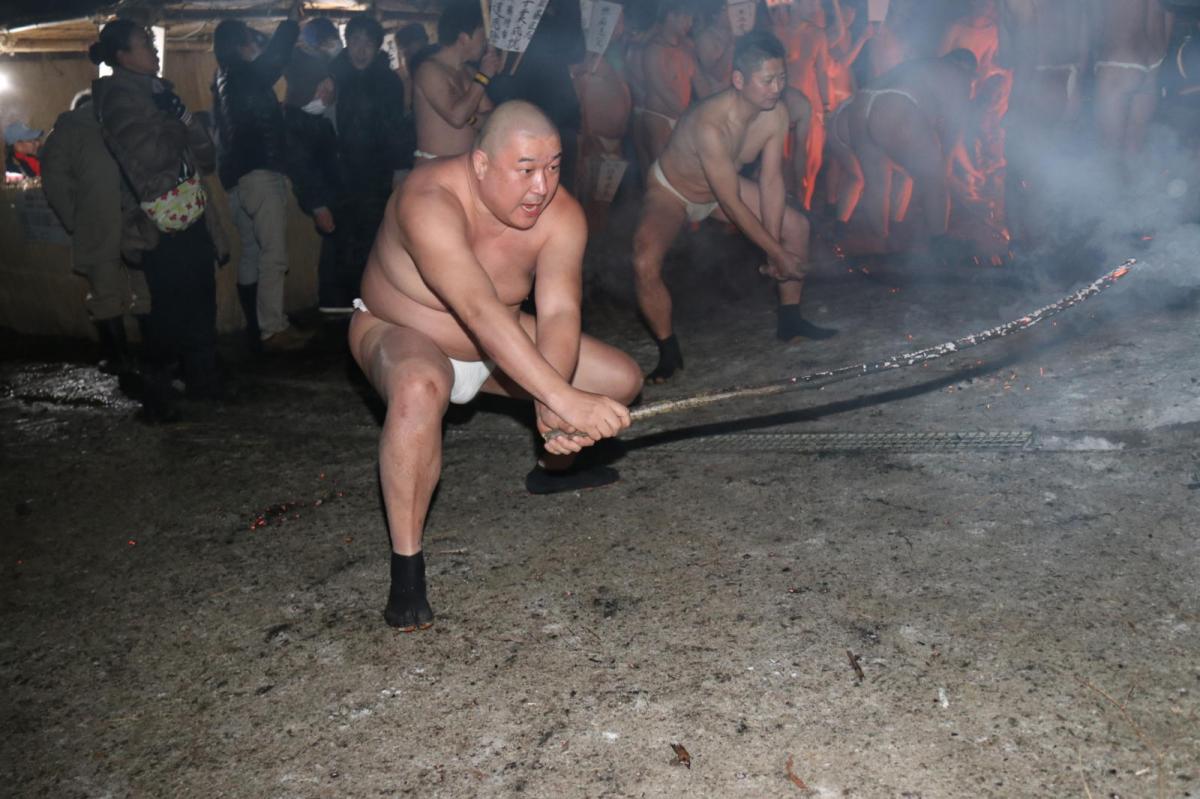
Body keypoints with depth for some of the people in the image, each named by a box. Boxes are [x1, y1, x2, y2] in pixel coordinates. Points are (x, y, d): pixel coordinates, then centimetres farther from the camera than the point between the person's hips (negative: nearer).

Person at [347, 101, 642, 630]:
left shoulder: (561, 215, -17)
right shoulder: (430, 203, -36)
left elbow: (559, 312, -27)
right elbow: (481, 312, -47)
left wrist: (552, 408, -45)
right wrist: (562, 397, -54)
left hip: (500, 343, 6)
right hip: (399, 334, -6)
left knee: (622, 380, -2)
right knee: (420, 389, -42)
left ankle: (553, 469, 29)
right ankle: (406, 568, -28)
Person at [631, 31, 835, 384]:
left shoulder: (776, 115, -20)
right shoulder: (710, 124, -39)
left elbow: (771, 181, -13)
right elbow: (732, 204, -34)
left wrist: (774, 249, -16)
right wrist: (777, 253, -26)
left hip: (723, 186, 7)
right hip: (670, 190, -6)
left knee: (797, 226, 2)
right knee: (645, 263, -30)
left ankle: (790, 321, 18)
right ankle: (669, 354, -8)